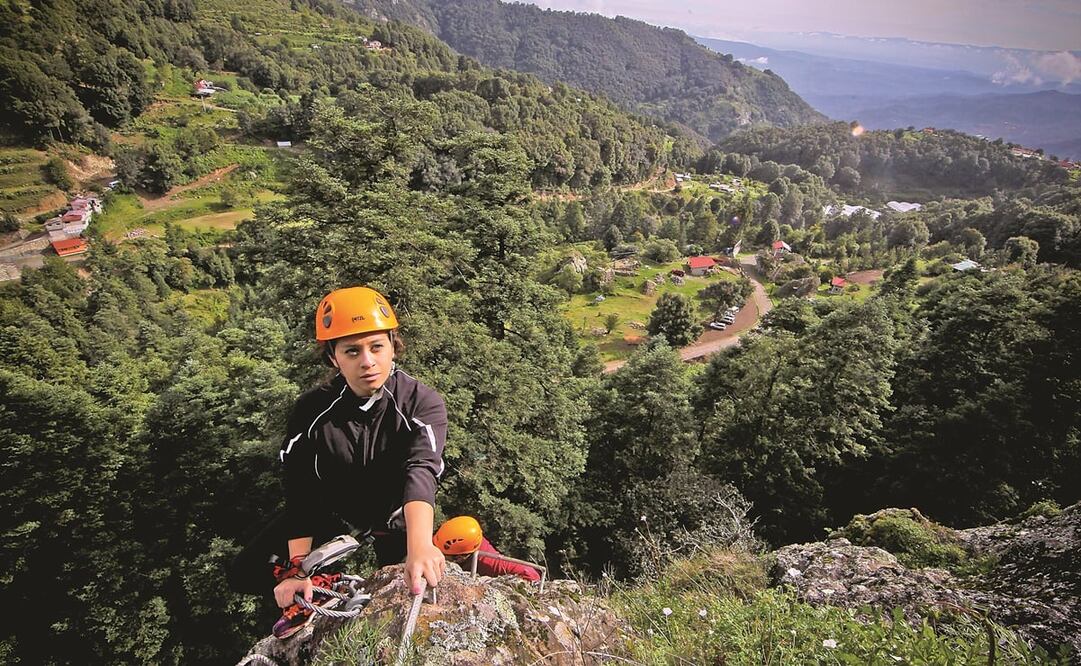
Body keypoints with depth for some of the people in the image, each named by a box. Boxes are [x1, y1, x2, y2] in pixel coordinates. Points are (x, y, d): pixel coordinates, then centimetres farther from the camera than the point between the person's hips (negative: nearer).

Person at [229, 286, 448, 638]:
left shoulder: (423, 403, -29)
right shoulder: (311, 410, -21)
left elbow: (420, 471, -45)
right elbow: (301, 493, -20)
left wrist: (419, 546, -61)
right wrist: (297, 569, -29)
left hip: (396, 518, -1)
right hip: (331, 513, 2)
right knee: (245, 575, -3)